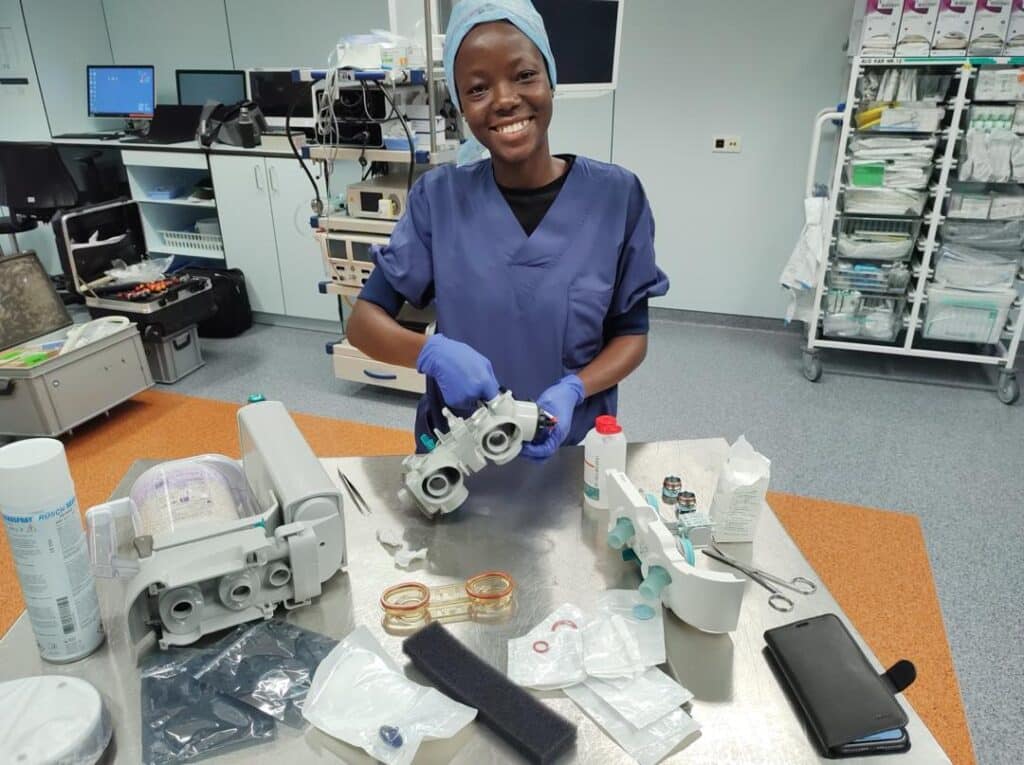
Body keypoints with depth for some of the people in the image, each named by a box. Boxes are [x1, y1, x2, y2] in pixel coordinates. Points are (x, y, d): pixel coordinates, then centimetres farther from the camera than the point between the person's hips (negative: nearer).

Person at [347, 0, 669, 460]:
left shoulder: (615, 195, -10)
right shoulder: (438, 198, -10)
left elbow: (631, 334, -4)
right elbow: (364, 320, -8)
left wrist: (572, 390, -23)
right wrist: (432, 352, -29)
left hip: (571, 449, 0)